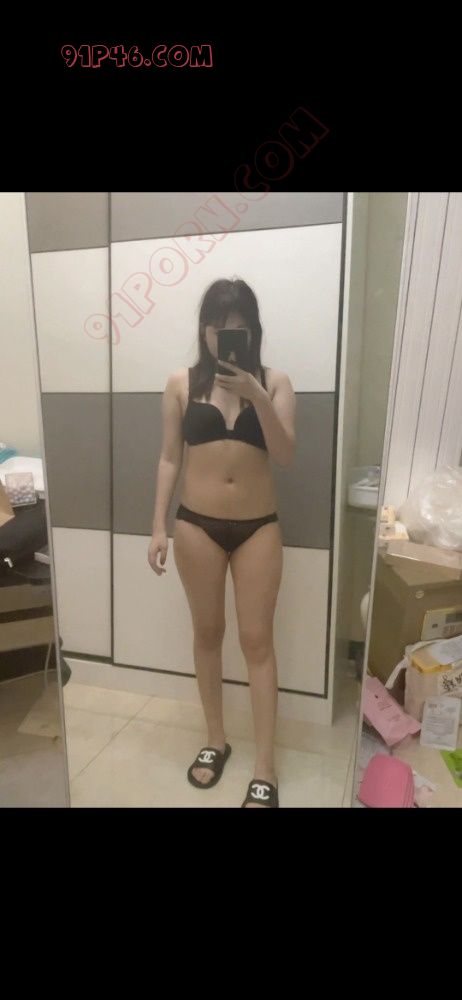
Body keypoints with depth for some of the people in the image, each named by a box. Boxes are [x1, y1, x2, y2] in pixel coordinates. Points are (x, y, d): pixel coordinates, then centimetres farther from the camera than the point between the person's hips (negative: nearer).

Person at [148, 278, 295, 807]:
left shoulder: (274, 382, 1)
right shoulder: (181, 384, 2)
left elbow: (285, 457, -8)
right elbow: (170, 459, 3)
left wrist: (257, 396, -20)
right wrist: (159, 526, -2)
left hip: (258, 526, 0)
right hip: (197, 524, 1)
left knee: (257, 639, 5)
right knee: (207, 632, 13)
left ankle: (265, 767, 20)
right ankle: (215, 739, 35)